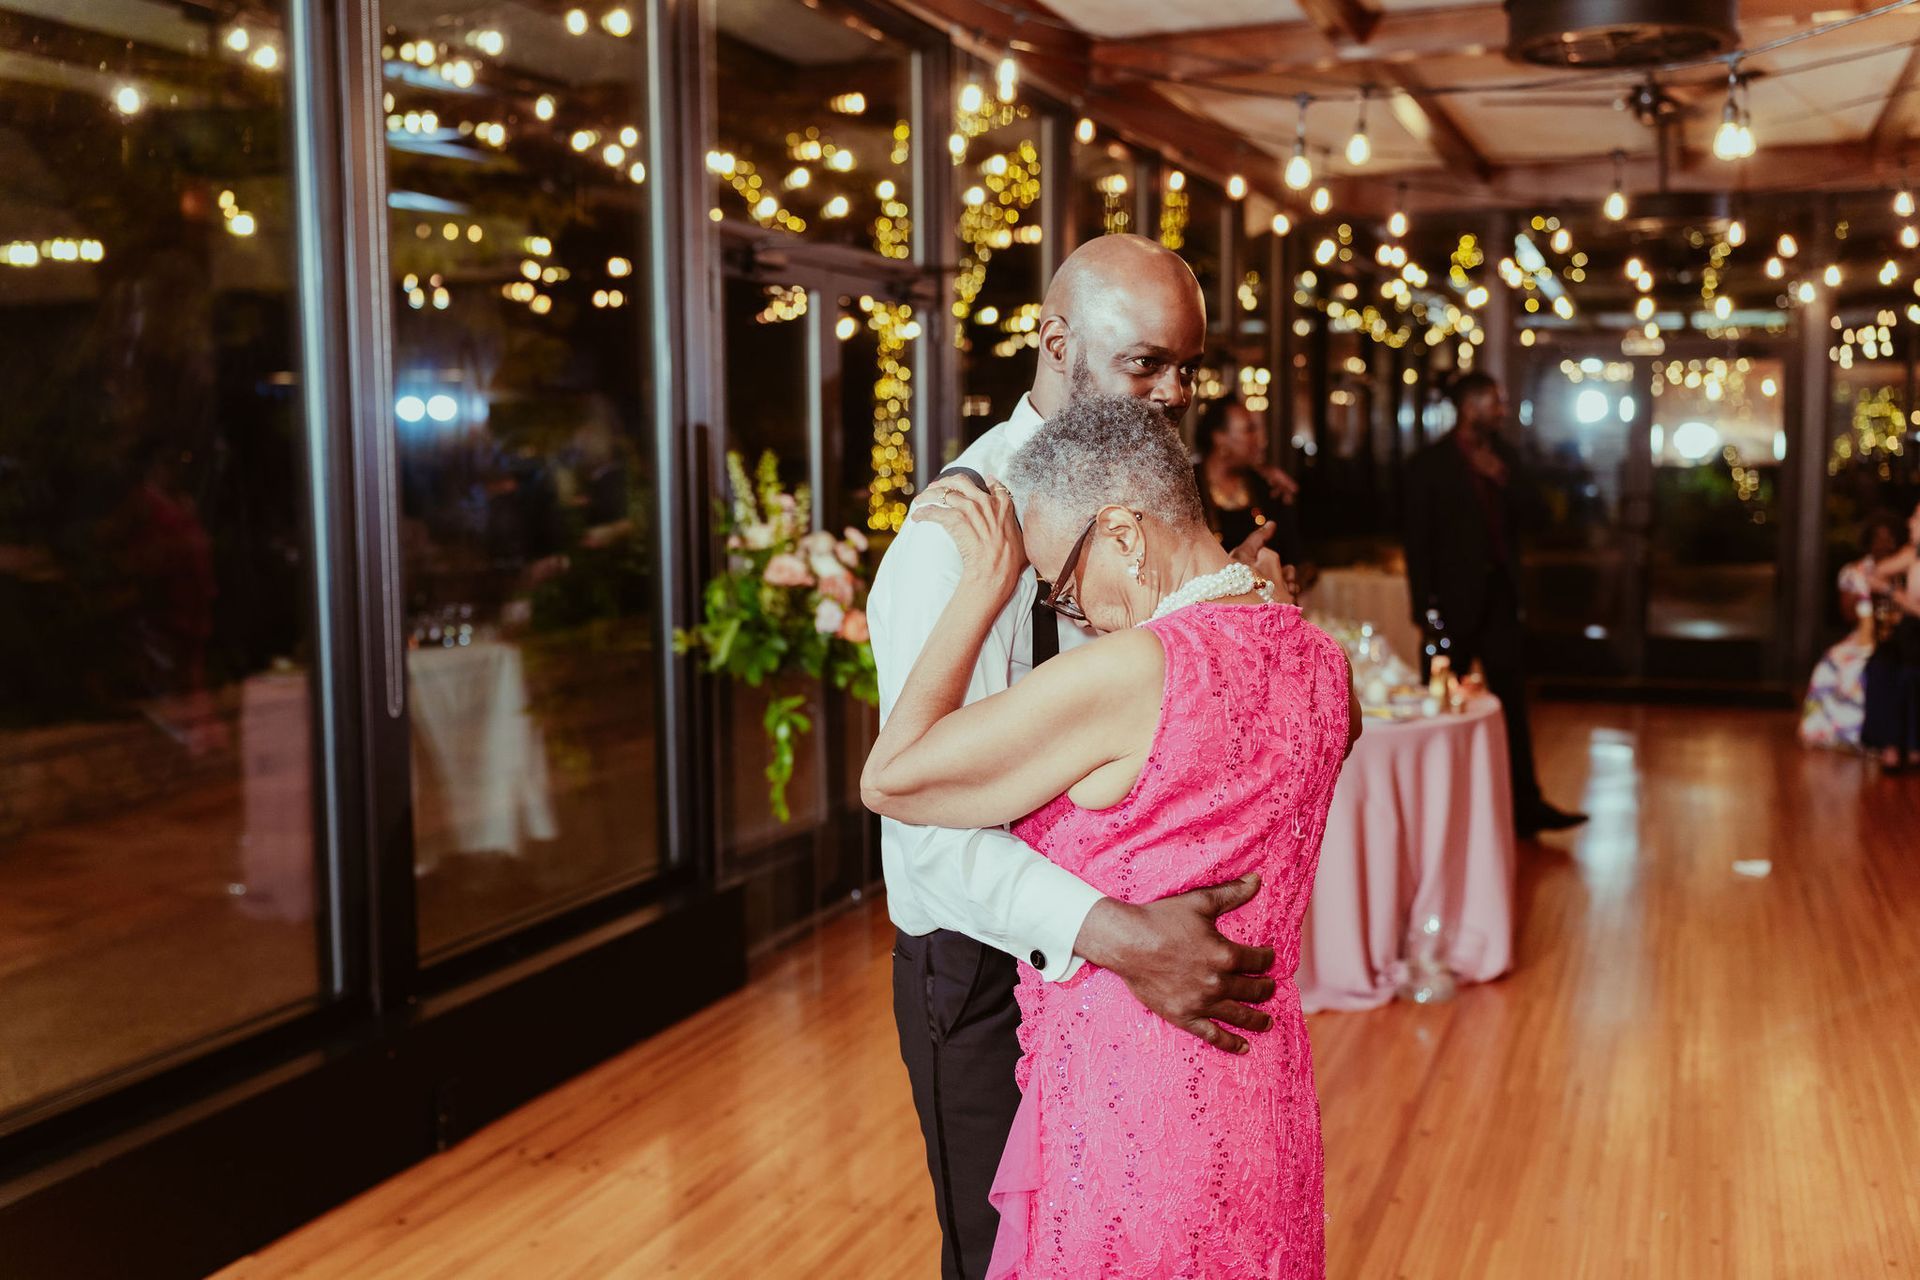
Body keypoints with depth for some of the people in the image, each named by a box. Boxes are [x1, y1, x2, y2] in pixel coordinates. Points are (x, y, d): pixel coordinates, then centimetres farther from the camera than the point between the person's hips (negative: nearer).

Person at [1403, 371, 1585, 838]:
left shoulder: (1504, 457, 9)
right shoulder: (1429, 463, -6)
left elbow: (1519, 520, 7)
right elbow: (1418, 539, -7)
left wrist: (1504, 480, -9)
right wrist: (1424, 606, -11)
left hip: (1499, 595, 4)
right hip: (1455, 599, -4)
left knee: (1513, 698, 2)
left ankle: (1526, 806, 4)